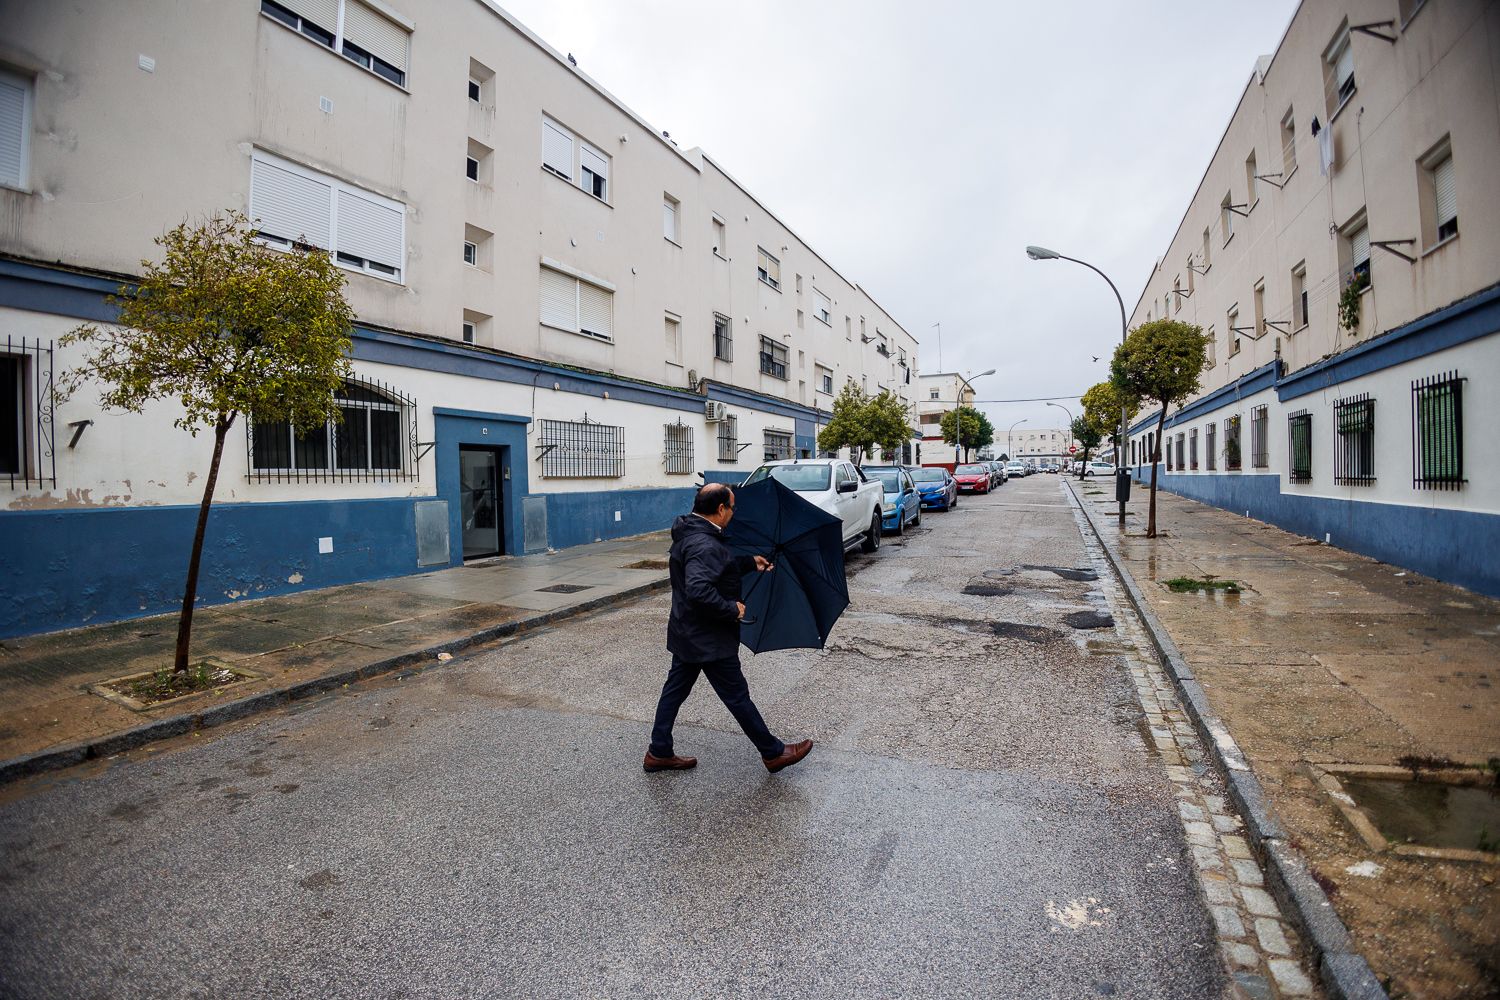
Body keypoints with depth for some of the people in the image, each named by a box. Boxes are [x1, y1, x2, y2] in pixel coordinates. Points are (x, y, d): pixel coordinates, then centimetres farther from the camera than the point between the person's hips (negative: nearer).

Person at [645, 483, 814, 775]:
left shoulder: (688, 534, 6)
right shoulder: (705, 545, -27)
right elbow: (699, 590, -38)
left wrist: (750, 563, 16)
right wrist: (732, 609, -25)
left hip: (686, 634, 10)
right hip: (709, 639, -10)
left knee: (675, 689, 17)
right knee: (737, 696, 3)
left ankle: (659, 753, 28)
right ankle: (774, 753, 19)